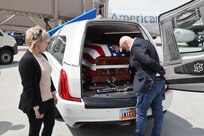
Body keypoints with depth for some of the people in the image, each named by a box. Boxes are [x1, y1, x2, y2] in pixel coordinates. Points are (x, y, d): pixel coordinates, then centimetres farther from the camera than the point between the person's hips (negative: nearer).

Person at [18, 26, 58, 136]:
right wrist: (36, 107, -19)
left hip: (48, 99, 8)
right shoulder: (26, 60, -23)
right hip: (35, 103, -8)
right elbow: (27, 86, -22)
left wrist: (53, 93, 16)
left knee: (50, 124, 22)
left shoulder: (42, 56, 3)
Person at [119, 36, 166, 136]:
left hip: (148, 83, -10)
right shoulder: (145, 42, 17)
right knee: (158, 112, 16)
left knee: (141, 112, 5)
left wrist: (161, 70, -11)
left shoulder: (135, 46, -13)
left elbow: (148, 61, -23)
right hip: (159, 82, 10)